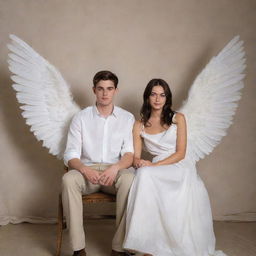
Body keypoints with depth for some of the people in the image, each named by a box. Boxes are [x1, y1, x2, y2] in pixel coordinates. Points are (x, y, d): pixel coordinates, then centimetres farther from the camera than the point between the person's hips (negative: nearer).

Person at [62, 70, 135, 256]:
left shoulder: (127, 118, 7)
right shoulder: (81, 118, 5)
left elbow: (129, 154, -1)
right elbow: (70, 155, -1)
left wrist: (115, 168, -24)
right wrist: (85, 170, -24)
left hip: (116, 171, 0)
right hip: (87, 170, 0)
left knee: (129, 179, -34)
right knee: (68, 179, -33)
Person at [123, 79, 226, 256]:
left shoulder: (178, 118, 10)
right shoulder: (139, 125, 17)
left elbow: (180, 153, 0)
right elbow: (136, 157, 11)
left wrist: (153, 166, -13)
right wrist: (138, 162, -15)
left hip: (182, 169, -2)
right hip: (157, 173, 2)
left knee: (146, 175, -33)